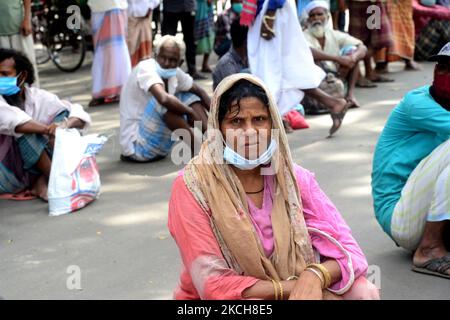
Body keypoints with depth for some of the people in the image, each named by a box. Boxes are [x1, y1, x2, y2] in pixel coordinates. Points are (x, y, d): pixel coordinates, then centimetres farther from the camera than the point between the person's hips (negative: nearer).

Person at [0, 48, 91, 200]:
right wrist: (48, 129, -39)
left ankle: (42, 182, -20)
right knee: (22, 128, -25)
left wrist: (65, 124, -26)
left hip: (34, 171, 5)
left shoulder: (38, 97, 1)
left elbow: (80, 114, -5)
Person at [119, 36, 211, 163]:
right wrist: (192, 112, -24)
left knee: (189, 96, 8)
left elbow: (199, 91, 15)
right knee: (164, 102, -30)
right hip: (136, 144, -9)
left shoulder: (175, 73, 1)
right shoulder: (146, 69, -21)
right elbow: (164, 99, -40)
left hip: (158, 141, 9)